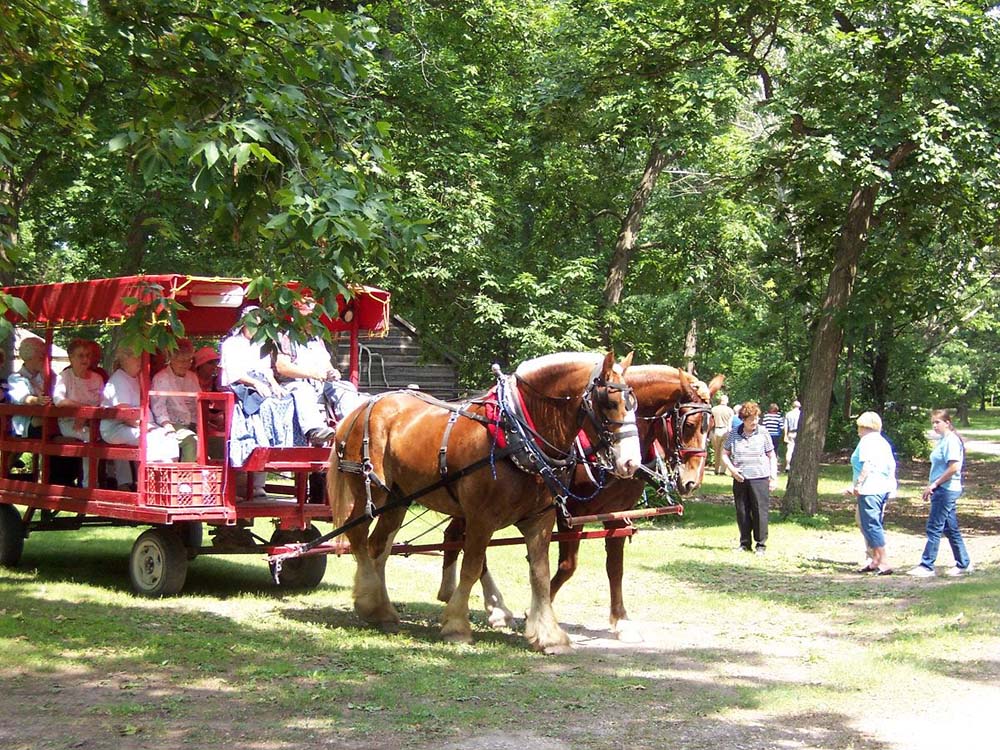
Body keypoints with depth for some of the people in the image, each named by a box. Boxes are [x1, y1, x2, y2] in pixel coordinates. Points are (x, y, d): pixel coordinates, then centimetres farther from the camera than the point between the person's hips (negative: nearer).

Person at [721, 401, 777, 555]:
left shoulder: (763, 433, 0)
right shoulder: (734, 434, 3)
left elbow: (772, 456, 6)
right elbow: (724, 454, 11)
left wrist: (773, 477, 1)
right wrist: (732, 469, -6)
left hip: (760, 478, -2)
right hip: (740, 479, 2)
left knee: (760, 511, -2)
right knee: (742, 512, 7)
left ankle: (761, 544, 7)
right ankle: (745, 543, 19)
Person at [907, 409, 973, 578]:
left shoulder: (951, 440, -14)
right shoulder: (942, 440, 16)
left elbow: (954, 467, -22)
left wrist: (935, 484, -17)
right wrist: (931, 486, 13)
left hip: (946, 490, -10)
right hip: (942, 490, 10)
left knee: (934, 528, -7)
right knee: (950, 528, 13)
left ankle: (927, 566, -4)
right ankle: (963, 564, 20)